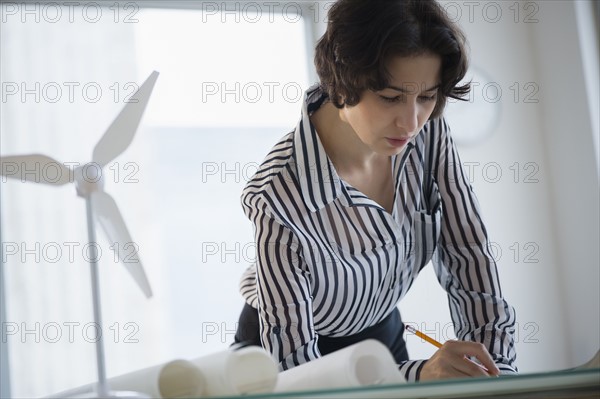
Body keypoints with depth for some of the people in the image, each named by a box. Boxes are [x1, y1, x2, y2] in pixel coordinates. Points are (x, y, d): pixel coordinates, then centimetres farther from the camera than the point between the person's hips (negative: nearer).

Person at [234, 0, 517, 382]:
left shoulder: (427, 131, -15)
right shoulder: (280, 197, -31)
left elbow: (468, 259, -9)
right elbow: (292, 364, -26)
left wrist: (498, 374, -19)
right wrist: (417, 375, -38)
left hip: (383, 334, 4)